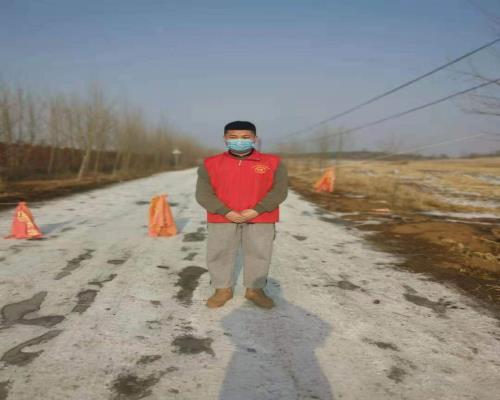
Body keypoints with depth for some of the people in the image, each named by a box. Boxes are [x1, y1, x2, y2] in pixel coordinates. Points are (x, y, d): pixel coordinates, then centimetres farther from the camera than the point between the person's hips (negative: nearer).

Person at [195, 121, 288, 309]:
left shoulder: (273, 162, 0)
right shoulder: (210, 164, 1)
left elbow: (279, 190, -4)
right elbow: (203, 193, -3)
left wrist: (256, 210, -15)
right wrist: (226, 212, -15)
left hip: (260, 219, 0)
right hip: (222, 218, 1)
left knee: (259, 255, 6)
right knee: (218, 254, 6)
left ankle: (255, 289, 23)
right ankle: (223, 289, 22)